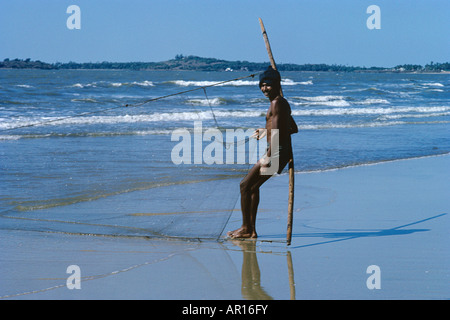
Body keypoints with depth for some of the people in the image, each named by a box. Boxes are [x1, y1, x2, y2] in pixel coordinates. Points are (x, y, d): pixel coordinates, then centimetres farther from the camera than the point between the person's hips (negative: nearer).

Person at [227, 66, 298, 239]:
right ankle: (251, 229, 19)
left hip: (276, 151, -10)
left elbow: (276, 131, -21)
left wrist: (268, 156, -23)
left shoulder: (277, 103, -12)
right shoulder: (282, 103, 19)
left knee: (245, 185, -6)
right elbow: (294, 129, 29)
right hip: (281, 153, 10)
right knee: (252, 186, 17)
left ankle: (246, 228, -2)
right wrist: (266, 131, 35)